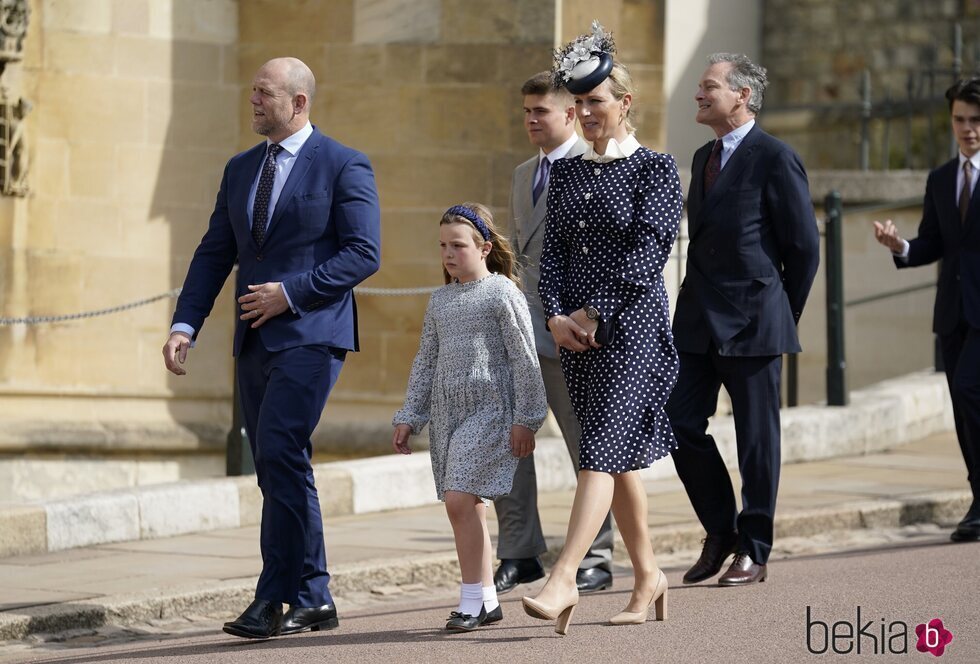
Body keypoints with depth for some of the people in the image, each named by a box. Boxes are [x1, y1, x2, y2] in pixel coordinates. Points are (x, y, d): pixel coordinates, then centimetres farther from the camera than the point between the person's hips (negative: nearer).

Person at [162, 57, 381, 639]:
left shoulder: (344, 166, -4)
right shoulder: (241, 170, 16)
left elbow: (364, 253, -11)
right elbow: (214, 254, 14)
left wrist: (290, 292, -16)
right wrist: (185, 325, 1)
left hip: (311, 334, -7)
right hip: (256, 342, 7)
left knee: (280, 453, -18)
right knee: (282, 469, 8)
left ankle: (274, 599, -16)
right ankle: (314, 600, 15)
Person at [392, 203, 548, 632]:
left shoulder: (502, 294, -6)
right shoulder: (440, 301, 14)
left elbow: (524, 360, -7)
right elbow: (426, 362, 18)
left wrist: (525, 419, -10)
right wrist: (408, 417, 13)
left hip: (488, 410, -7)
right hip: (447, 413, 7)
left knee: (460, 500, -17)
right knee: (467, 506, 7)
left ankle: (472, 599, -11)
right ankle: (487, 601, 15)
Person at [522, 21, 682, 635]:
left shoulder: (655, 168, -4)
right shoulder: (567, 172, 14)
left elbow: (649, 251, -11)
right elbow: (554, 250, 10)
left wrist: (594, 314, -13)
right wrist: (557, 315, -6)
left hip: (634, 324, -7)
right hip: (578, 330, 7)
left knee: (602, 450, -14)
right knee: (619, 456, 11)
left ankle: (565, 579, -22)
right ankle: (648, 575, 21)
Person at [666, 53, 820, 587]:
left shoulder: (775, 158, -8)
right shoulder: (703, 158, 15)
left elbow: (804, 246, -6)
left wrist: (784, 315, 1)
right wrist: (696, 304, 15)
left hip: (753, 322, -7)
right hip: (698, 322, 7)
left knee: (756, 438, 1)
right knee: (681, 425, 2)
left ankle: (753, 551, 10)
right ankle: (720, 532, 18)